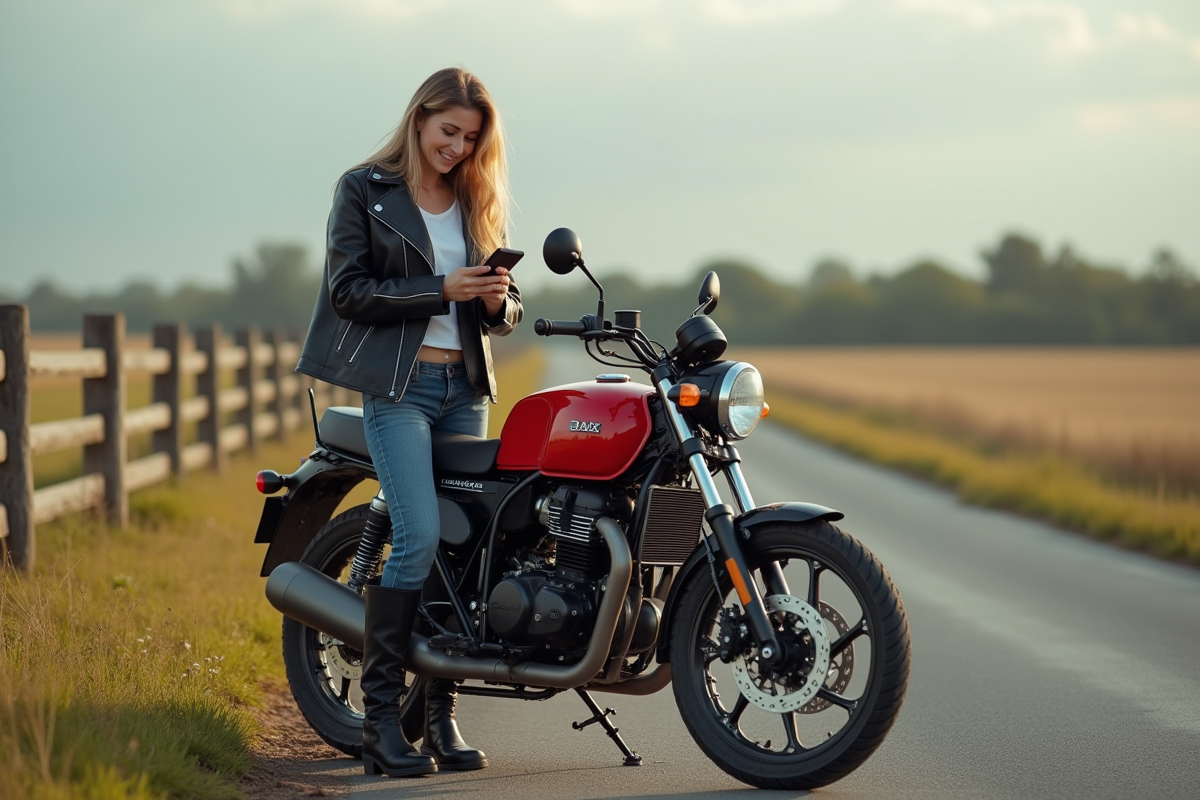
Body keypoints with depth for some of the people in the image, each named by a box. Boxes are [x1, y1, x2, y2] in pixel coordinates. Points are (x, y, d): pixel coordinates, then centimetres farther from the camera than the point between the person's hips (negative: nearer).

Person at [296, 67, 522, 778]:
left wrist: (498, 300, -8)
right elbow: (348, 291, -7)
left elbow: (507, 311, 16)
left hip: (467, 385, 6)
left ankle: (442, 714, 8)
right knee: (420, 540, -17)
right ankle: (380, 719, -11)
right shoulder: (365, 190, 1)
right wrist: (441, 290, -16)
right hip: (398, 385, -5)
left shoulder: (480, 202, 15)